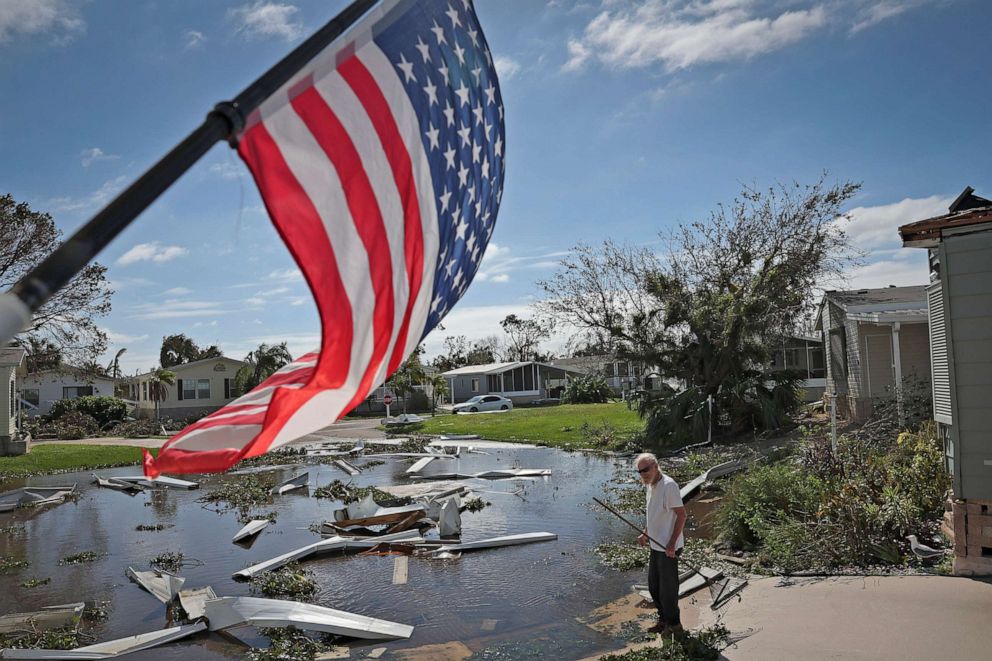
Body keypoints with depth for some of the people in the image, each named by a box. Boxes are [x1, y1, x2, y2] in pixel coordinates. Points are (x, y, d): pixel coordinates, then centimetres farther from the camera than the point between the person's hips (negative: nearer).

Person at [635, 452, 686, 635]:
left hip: (668, 548, -9)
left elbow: (681, 514, -21)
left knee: (668, 587, 4)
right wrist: (645, 534, 15)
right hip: (656, 545, 9)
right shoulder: (651, 486, 9)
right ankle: (664, 619, 34)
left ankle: (674, 624, 21)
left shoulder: (668, 485, -20)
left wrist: (672, 543, -23)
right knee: (653, 585, 18)